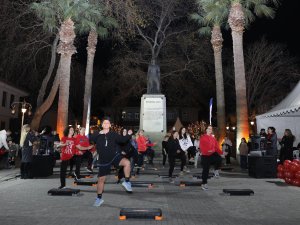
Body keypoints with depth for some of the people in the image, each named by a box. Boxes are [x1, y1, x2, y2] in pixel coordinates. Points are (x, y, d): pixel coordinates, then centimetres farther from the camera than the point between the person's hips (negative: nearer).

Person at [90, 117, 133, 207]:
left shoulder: (113, 134, -3)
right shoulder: (98, 135, -5)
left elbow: (122, 140, 1)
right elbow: (91, 139, -23)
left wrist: (129, 135, -11)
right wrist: (99, 133, -34)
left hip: (115, 156, 0)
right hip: (103, 160, 1)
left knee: (127, 163, -27)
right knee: (101, 179, 8)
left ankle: (126, 182, -7)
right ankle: (99, 198, 28)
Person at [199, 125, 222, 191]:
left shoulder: (213, 138, 10)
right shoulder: (203, 137, -4)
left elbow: (216, 147, 6)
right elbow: (201, 146, -14)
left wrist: (221, 152, -8)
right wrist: (207, 151, -29)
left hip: (212, 154, 3)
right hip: (205, 155, -3)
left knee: (219, 159, -29)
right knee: (205, 170, 0)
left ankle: (216, 170, -3)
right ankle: (204, 184, 14)